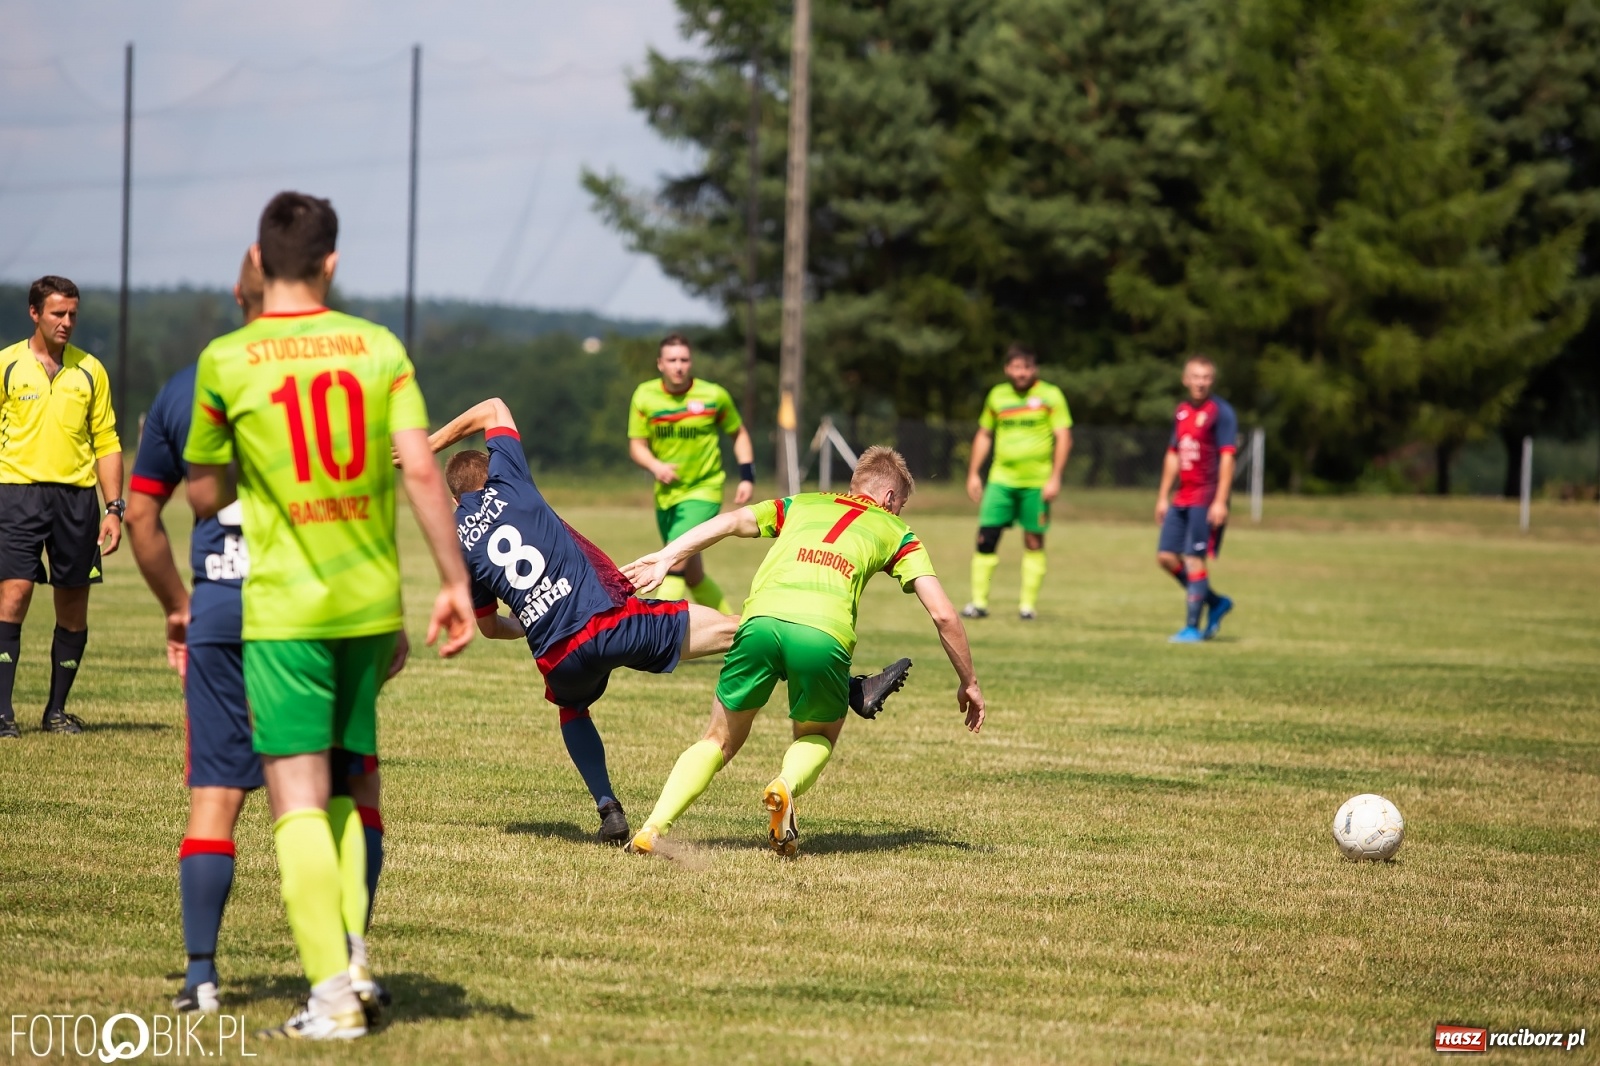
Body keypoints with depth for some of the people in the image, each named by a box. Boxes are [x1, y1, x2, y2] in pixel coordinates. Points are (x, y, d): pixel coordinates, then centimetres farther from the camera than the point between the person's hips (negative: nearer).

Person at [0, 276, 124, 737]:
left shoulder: (90, 370, 9)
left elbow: (106, 443, 12)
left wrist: (114, 508, 5)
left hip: (77, 495, 3)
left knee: (73, 607, 4)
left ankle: (56, 709, 16)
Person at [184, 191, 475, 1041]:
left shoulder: (225, 361, -5)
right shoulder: (379, 347, 1)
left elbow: (204, 495, 4)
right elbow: (420, 469, -6)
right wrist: (454, 582, -3)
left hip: (283, 609, -4)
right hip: (372, 602, 4)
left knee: (297, 798, -4)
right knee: (341, 791, 19)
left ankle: (333, 996, -11)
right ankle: (351, 957, 11)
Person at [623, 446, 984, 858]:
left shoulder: (802, 505, 33)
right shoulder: (894, 531, 27)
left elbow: (732, 521, 16)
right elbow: (943, 615, 19)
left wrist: (666, 557, 10)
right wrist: (968, 682, 29)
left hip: (761, 618, 2)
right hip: (824, 633, -2)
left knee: (720, 740, 20)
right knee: (818, 737, 27)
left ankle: (654, 827, 0)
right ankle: (785, 786, -6)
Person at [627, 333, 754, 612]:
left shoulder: (714, 396, -7)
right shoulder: (645, 396, -3)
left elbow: (739, 434, 8)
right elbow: (636, 445, 1)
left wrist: (747, 476, -2)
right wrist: (655, 466, -21)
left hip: (703, 491, -4)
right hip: (666, 493, 4)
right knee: (692, 575, 14)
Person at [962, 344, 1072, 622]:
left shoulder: (1050, 395, -1)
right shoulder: (997, 396, 10)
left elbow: (1063, 437, -3)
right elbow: (984, 435, 20)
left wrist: (1055, 478, -11)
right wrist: (974, 473, 14)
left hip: (1037, 482, -3)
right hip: (1001, 479, 3)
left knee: (1034, 541, 1)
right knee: (986, 537, -5)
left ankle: (1028, 604, 8)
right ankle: (979, 601, 0)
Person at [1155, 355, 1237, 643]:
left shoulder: (1220, 412, -9)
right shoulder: (1181, 411, 13)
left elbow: (1227, 457, -13)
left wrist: (1220, 502, -19)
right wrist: (1163, 497, 19)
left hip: (1207, 500, -8)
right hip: (1182, 498, 8)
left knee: (1193, 560, -9)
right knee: (1166, 557, 6)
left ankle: (1192, 628, -2)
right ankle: (1216, 602, 20)